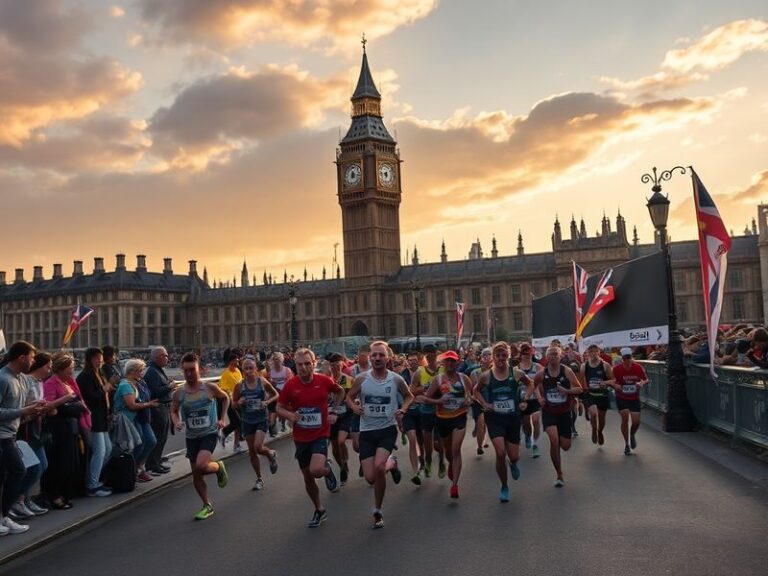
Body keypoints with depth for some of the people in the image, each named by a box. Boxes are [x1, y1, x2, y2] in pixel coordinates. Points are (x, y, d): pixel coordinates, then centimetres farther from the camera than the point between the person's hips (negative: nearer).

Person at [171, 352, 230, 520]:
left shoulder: (210, 388, -11)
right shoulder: (179, 393, -7)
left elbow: (225, 398, 8)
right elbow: (174, 411, 9)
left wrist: (222, 418, 1)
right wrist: (176, 422, -12)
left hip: (209, 433, -3)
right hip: (191, 437, 3)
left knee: (201, 466, -25)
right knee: (196, 475, 9)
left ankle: (219, 467, 10)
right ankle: (207, 506, 29)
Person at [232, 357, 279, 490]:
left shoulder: (262, 382, -9)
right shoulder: (240, 386, -5)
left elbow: (276, 395, 3)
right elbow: (234, 404, 5)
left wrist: (267, 402, -15)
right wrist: (239, 403, -17)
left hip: (261, 419, -3)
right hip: (247, 421, 3)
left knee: (258, 448, -16)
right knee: (251, 451, 10)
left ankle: (271, 454, 20)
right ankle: (259, 479, 26)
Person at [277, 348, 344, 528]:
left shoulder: (325, 381, -11)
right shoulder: (290, 385, -10)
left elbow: (340, 392, 10)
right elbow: (279, 408, 0)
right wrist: (290, 415, -21)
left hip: (320, 434, -2)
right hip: (301, 438, 2)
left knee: (316, 470, -26)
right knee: (307, 478, 12)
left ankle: (328, 469, 11)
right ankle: (319, 510, 36)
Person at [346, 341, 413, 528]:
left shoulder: (396, 379, -5)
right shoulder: (361, 379, -5)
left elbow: (409, 396, 12)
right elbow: (349, 397, 10)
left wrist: (403, 409, -7)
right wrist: (354, 407, -12)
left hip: (388, 428, -2)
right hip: (367, 431, 2)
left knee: (379, 466, -25)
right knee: (371, 478, -2)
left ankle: (377, 511, 1)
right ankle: (391, 463, 36)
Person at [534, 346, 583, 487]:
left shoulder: (567, 371, -8)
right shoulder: (542, 374, -6)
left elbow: (579, 389, -4)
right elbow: (533, 385, 13)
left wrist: (567, 391, -21)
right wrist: (539, 397, -2)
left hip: (564, 412, 1)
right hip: (548, 412, -1)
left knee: (566, 446, 4)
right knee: (554, 440, -22)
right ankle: (559, 474, -6)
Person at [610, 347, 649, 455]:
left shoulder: (638, 367, -10)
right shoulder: (616, 369, -13)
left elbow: (646, 380, 2)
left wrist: (642, 383, -21)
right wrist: (615, 386, -25)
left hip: (634, 398, 1)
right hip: (621, 398, -1)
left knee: (636, 422, -3)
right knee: (625, 418, -10)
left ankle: (632, 435, 34)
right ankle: (627, 444, 9)